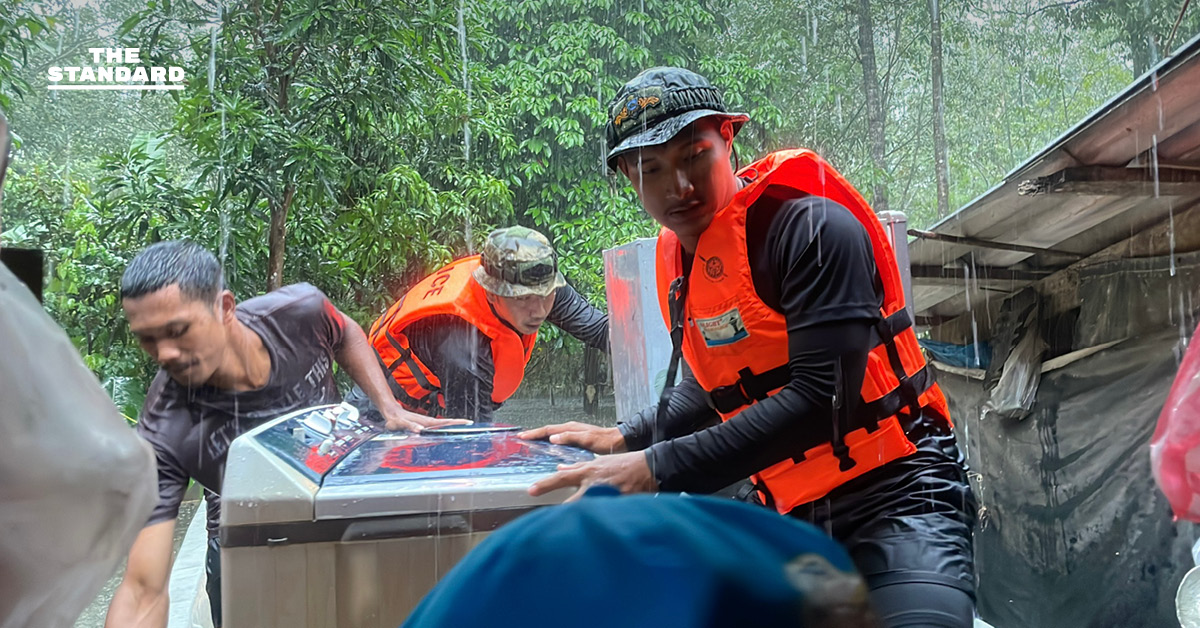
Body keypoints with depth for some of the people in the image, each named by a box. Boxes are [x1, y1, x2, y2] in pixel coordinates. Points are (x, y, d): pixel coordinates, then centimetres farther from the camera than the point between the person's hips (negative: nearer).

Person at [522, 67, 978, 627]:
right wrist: (622, 438, 16)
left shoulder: (813, 227, -16)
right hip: (790, 515, 7)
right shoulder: (677, 257, 8)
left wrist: (655, 470, -25)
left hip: (895, 494, -7)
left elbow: (820, 395, -24)